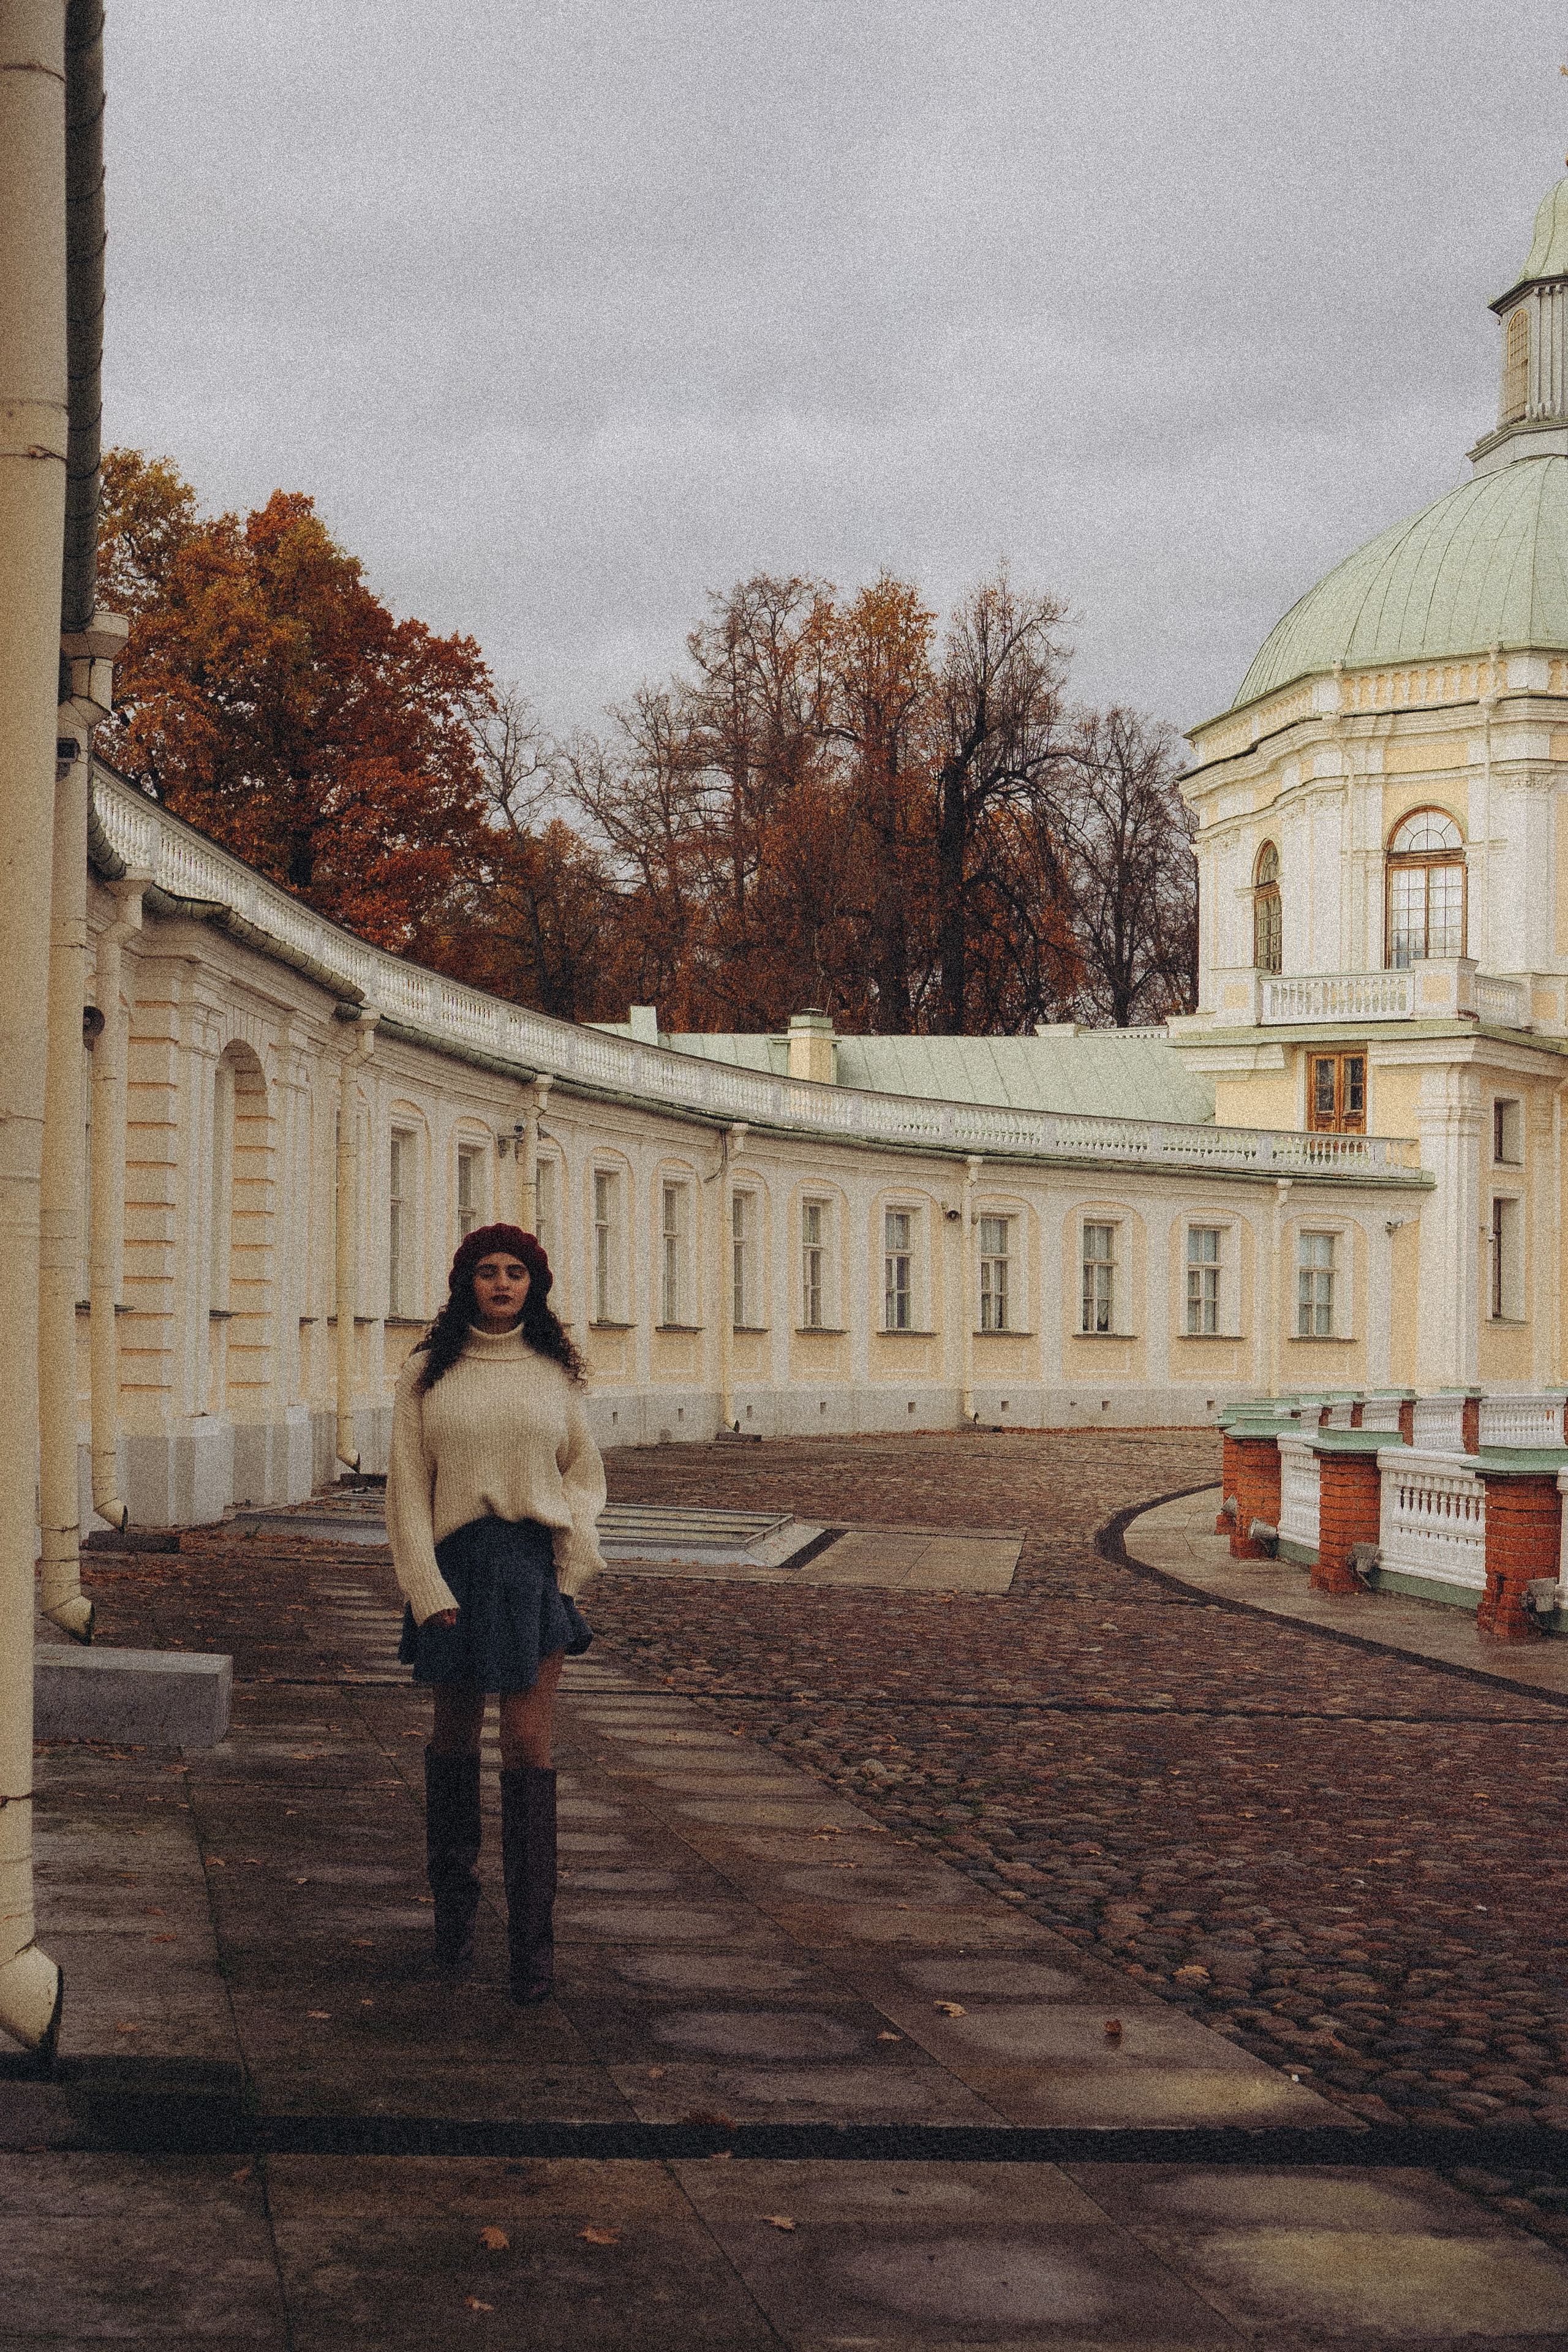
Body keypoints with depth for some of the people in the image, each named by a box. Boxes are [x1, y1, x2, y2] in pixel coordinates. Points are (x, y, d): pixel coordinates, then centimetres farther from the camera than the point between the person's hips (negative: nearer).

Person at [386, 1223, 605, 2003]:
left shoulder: (556, 1372, 6)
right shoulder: (427, 1375, 2)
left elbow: (584, 1470, 16)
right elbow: (407, 1485, 0)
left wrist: (574, 1544, 0)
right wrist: (427, 1586, -8)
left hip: (535, 1563, 0)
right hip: (456, 1561, 0)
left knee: (527, 1743, -8)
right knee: (455, 1734, 12)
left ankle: (533, 1944, -8)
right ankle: (454, 1906, 32)